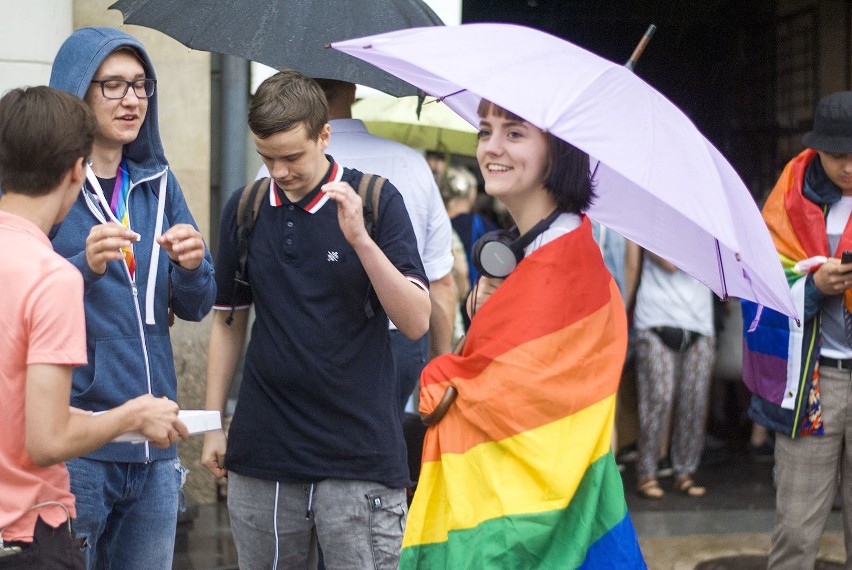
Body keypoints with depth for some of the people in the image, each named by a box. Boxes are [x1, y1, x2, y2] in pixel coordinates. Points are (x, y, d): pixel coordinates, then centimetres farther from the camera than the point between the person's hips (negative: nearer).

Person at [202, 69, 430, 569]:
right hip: (263, 450, 3)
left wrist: (359, 238, -21)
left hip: (359, 452, -3)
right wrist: (213, 424, 11)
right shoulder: (244, 209, 7)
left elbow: (417, 321, -10)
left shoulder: (376, 200, -3)